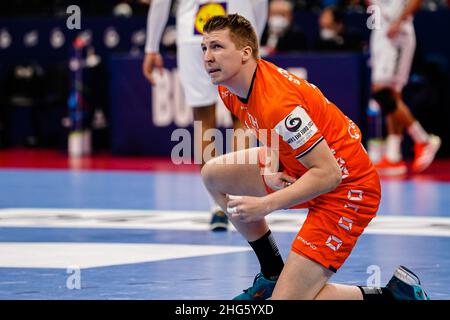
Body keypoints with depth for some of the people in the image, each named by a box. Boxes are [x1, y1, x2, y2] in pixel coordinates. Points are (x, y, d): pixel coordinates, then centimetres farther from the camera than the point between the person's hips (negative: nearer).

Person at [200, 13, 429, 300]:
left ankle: (395, 293, -2)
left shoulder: (277, 103, -30)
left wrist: (264, 205, -28)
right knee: (214, 174, 15)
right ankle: (273, 273, 22)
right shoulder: (229, 88, -1)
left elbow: (328, 174, -28)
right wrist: (270, 166, -2)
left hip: (344, 188, -10)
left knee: (286, 299, -16)